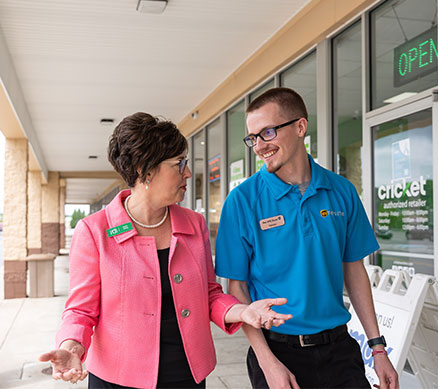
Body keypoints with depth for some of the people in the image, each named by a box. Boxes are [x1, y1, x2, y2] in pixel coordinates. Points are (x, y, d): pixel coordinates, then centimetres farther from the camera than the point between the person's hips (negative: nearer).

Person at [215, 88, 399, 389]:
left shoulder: (342, 191, -1)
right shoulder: (242, 200, -10)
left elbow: (354, 269, 6)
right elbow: (237, 288, -8)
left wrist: (378, 347, 5)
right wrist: (268, 362, -14)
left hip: (339, 347, 3)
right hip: (277, 350, -2)